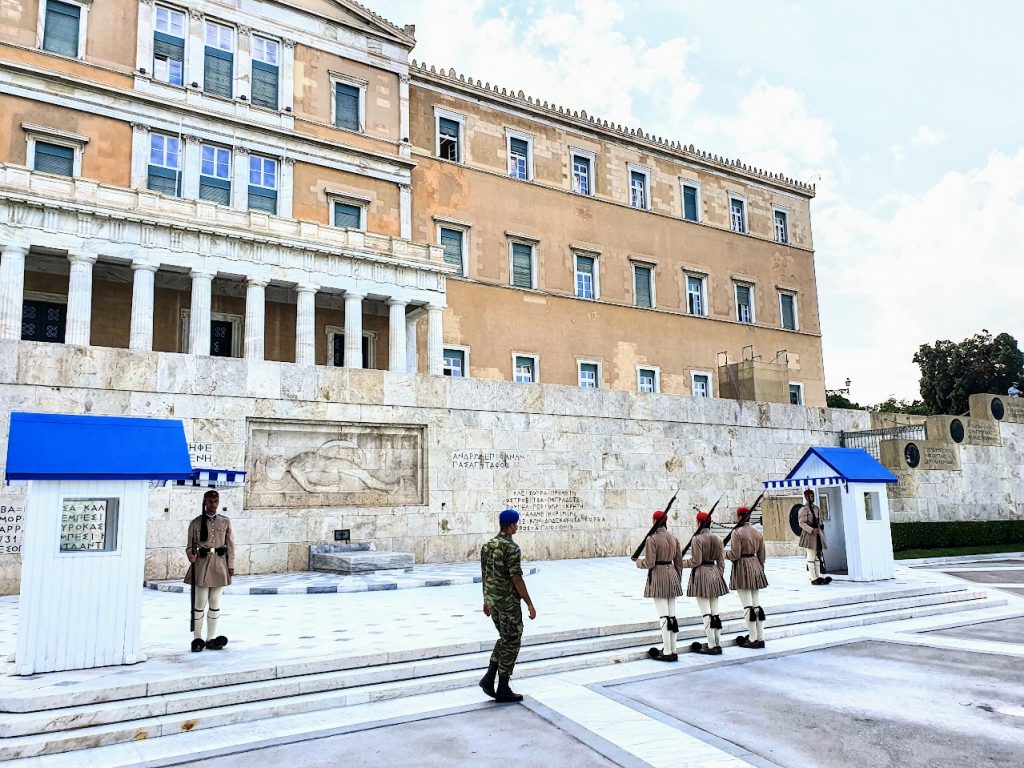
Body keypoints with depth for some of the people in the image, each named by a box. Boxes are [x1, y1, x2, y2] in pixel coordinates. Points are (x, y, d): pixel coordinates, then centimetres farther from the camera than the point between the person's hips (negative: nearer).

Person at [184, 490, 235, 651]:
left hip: (219, 565, 2)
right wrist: (190, 556, -17)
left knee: (215, 603, 6)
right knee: (200, 603, 0)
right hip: (201, 564, -2)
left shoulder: (225, 521, 7)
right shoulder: (196, 523, 2)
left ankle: (211, 638, 15)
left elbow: (230, 546, 8)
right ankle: (197, 638, 11)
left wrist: (231, 565, 4)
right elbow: (190, 545, 4)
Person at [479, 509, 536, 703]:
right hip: (508, 601, -8)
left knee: (504, 639, 21)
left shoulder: (487, 545, 6)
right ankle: (503, 690, 10)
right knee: (511, 643, 4)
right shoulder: (511, 548, -19)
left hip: (492, 600, 8)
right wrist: (530, 605, -14)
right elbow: (517, 579, -21)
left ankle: (489, 678, 12)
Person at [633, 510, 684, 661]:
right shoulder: (674, 538, 7)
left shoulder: (652, 539, -13)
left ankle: (667, 652, 0)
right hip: (672, 575, 6)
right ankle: (673, 650, 16)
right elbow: (679, 562, 10)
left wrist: (638, 561, 4)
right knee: (672, 616, 11)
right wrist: (678, 579, 19)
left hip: (658, 577, -6)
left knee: (664, 617, -4)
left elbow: (649, 563, -16)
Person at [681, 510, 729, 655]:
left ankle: (711, 645, 1)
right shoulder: (717, 538, 6)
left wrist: (680, 563, -2)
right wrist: (719, 576, 15)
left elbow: (696, 561, -15)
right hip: (714, 573, 7)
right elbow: (721, 561, 8)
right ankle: (718, 644, 16)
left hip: (701, 574, -6)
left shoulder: (697, 539, -13)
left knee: (706, 613, -2)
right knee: (715, 612, 12)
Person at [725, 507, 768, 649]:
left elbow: (735, 555, -15)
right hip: (755, 566, 7)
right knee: (757, 604, 10)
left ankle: (753, 639, 0)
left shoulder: (737, 532, -12)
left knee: (747, 606, -3)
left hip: (742, 568, -7)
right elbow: (761, 555, 12)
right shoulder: (757, 532, 9)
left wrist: (724, 553, 3)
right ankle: (760, 638, 13)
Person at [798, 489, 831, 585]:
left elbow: (819, 522, 20)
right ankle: (813, 578, -2)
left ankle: (818, 577, 14)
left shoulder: (816, 508, 14)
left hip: (818, 535, 8)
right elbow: (801, 523, -14)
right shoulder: (803, 509, -9)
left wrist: (820, 532, 15)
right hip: (809, 535, -8)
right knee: (811, 557, -5)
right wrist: (812, 530, -22)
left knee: (817, 556, 10)